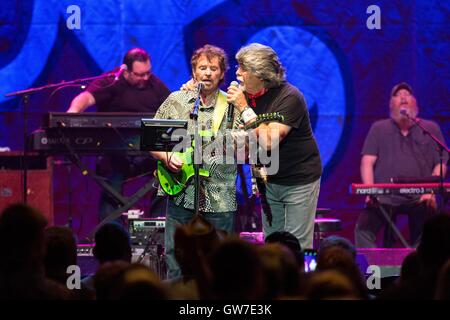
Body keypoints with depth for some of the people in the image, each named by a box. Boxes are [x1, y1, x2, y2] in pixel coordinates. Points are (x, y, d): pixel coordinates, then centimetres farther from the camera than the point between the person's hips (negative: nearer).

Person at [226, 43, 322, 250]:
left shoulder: (289, 97, -21)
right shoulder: (245, 94, 1)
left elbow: (269, 142, -30)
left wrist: (244, 109, -27)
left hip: (299, 180, -7)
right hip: (270, 180, 7)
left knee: (297, 246, -8)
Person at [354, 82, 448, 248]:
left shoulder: (431, 129, 16)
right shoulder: (379, 129, 18)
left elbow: (440, 165, 10)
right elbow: (367, 162, 9)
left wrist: (430, 192, -8)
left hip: (419, 197, -1)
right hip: (384, 197, 1)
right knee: (363, 229, -26)